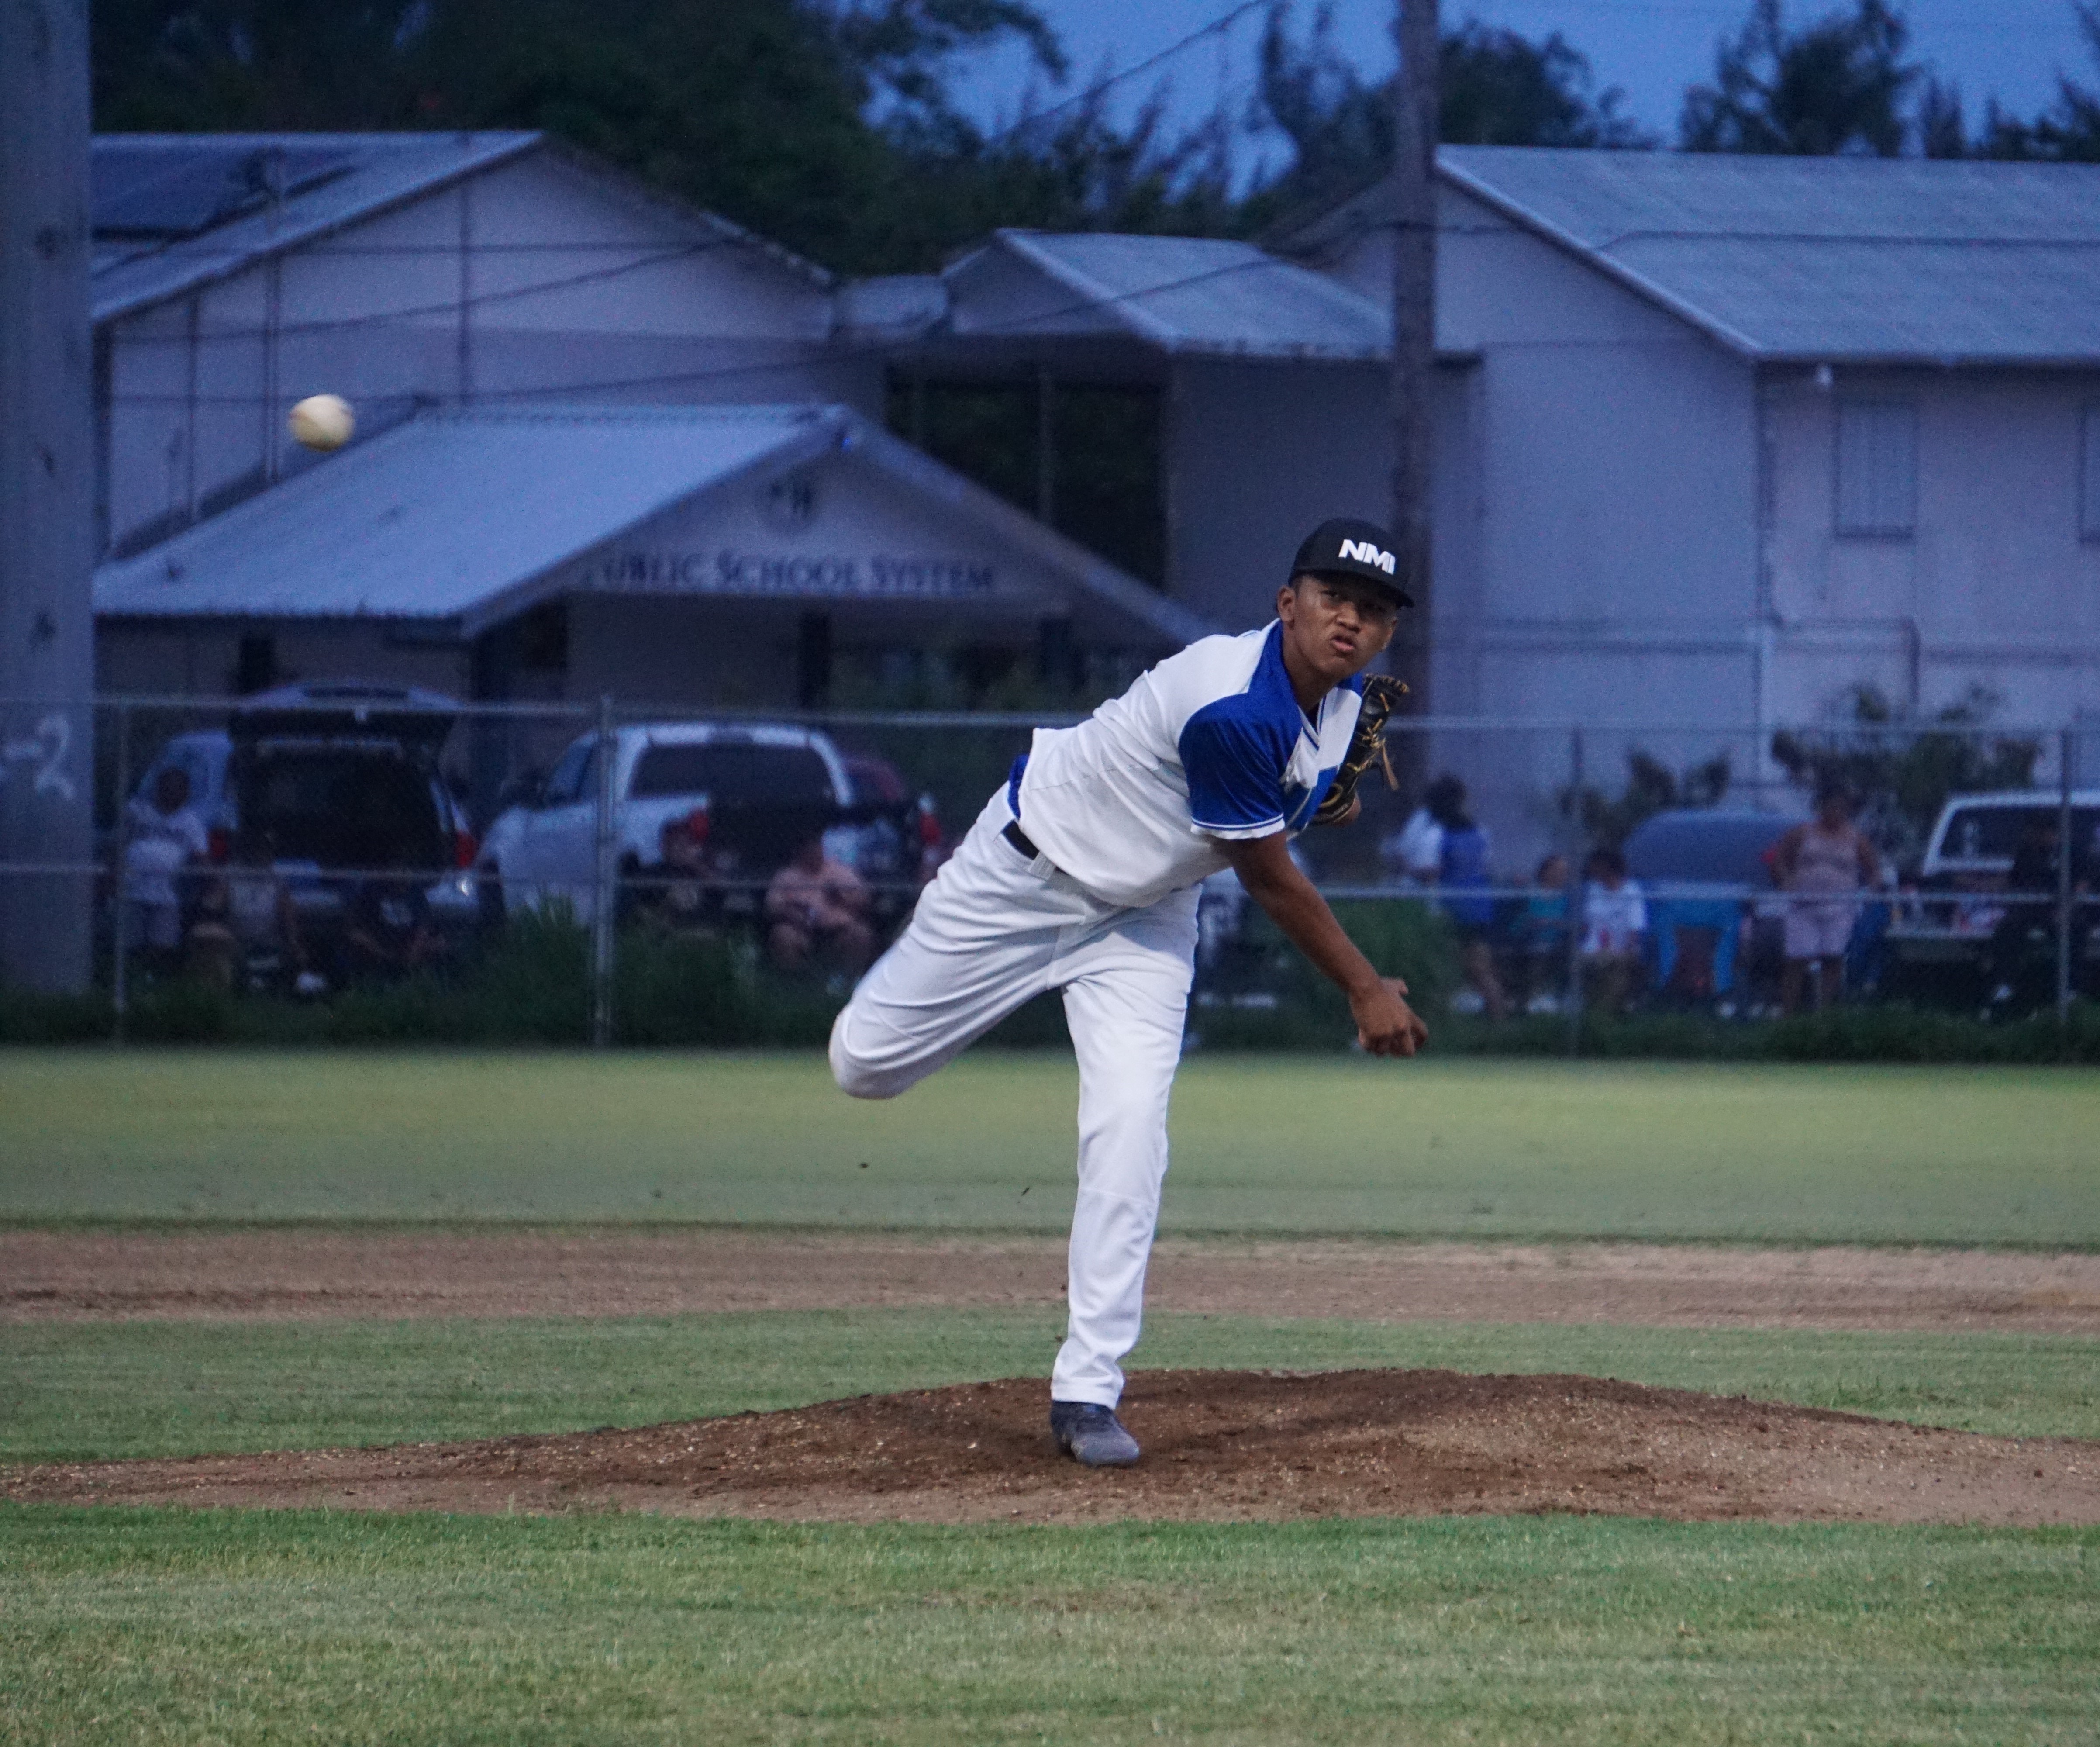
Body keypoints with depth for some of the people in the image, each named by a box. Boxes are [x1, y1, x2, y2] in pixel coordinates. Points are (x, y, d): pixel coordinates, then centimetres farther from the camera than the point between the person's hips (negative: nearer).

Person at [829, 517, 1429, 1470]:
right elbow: (1268, 878, -26)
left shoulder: (1342, 701, -10)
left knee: (1129, 1128, -13)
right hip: (1028, 877, -6)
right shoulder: (1233, 707, -37)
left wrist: (1330, 795, -5)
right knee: (864, 1066, 7)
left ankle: (1088, 1392, -10)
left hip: (1145, 915, 6)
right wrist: (1365, 991, -18)